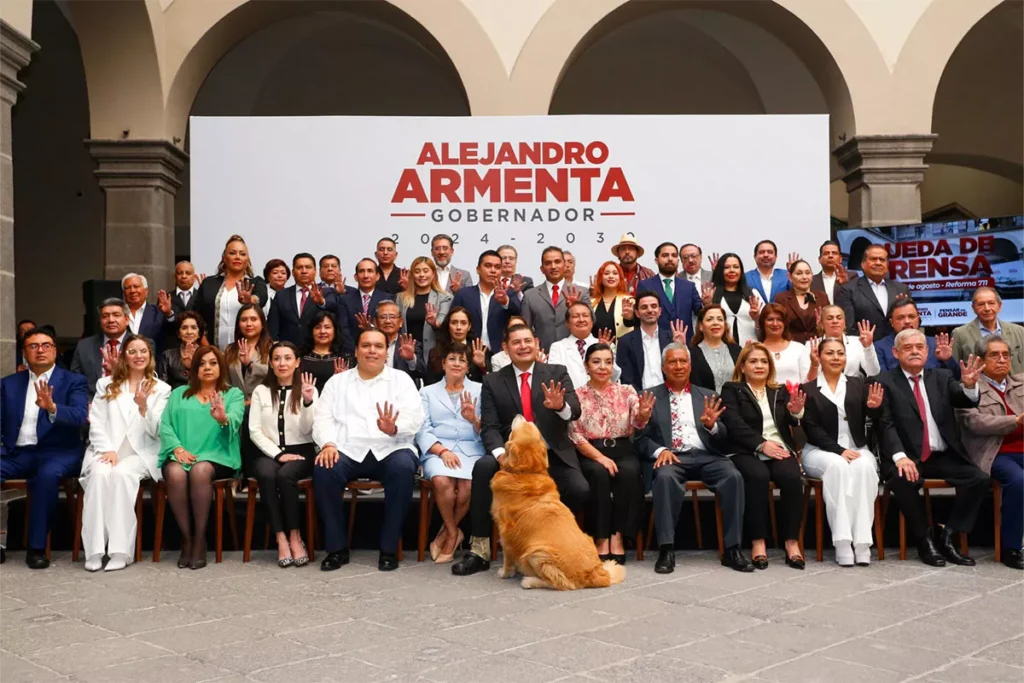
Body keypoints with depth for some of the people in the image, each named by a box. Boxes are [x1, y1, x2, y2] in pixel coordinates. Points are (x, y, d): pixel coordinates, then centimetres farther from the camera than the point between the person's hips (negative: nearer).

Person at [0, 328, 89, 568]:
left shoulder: (74, 381, 4)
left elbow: (80, 416, -12)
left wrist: (52, 408, -31)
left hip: (57, 453, -3)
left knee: (47, 474, -36)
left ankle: (37, 547, -23)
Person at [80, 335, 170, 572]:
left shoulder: (161, 389, 9)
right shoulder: (105, 384, 17)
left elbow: (156, 431, 0)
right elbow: (96, 423, 8)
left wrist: (144, 407, -18)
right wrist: (107, 449, -10)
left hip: (141, 453, -1)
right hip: (106, 450, 2)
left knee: (122, 474, -33)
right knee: (99, 473, -32)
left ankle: (121, 550, -33)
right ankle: (94, 550, -31)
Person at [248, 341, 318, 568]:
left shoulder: (308, 390, 6)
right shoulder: (261, 391, 10)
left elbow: (307, 431, -5)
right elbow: (254, 431, 2)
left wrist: (308, 402, -21)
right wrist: (278, 454, -11)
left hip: (301, 452, -1)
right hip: (269, 452, 1)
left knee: (285, 474, -33)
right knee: (266, 475, -33)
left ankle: (295, 536, -23)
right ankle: (281, 538, -28)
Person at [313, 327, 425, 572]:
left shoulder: (401, 379, 11)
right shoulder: (337, 381, 17)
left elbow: (415, 418, -2)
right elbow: (323, 418, 8)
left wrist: (393, 428, -24)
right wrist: (328, 444, -13)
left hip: (391, 449, -1)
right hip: (348, 450, 1)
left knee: (403, 469, -34)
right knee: (323, 470, -29)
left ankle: (389, 548, -20)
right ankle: (337, 548, -14)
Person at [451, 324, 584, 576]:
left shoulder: (557, 373, 5)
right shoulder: (493, 381, 6)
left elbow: (575, 411, -8)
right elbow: (489, 427, -2)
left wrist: (561, 406, -33)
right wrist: (501, 453, -23)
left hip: (553, 455, 0)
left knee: (580, 490, -26)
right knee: (483, 467, -30)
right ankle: (479, 551, -21)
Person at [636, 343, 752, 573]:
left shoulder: (706, 397, 19)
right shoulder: (650, 397, 13)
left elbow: (723, 440, 13)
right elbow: (642, 438, 6)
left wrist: (711, 425, -10)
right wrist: (659, 450, -15)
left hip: (705, 455, 2)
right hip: (671, 457, -2)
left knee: (733, 476, -27)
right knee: (665, 476, -35)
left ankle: (732, 549, -21)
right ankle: (666, 550, -29)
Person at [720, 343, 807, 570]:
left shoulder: (781, 391, 23)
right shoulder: (731, 390, 11)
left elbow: (791, 423, 9)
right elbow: (734, 424, -4)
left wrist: (796, 412, -15)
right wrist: (762, 444, -16)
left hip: (780, 449, 3)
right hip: (748, 452, -3)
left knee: (792, 477, -29)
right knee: (758, 476, -35)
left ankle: (792, 541, -23)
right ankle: (757, 541, -27)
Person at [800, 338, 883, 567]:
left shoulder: (859, 385, 16)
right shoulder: (808, 389, 7)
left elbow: (876, 421, 6)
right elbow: (811, 429, -4)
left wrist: (875, 407, -19)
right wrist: (838, 450, -18)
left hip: (857, 449, 2)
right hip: (821, 451, -2)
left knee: (864, 467, -32)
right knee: (837, 466, -35)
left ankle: (862, 541, -32)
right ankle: (842, 542, -35)